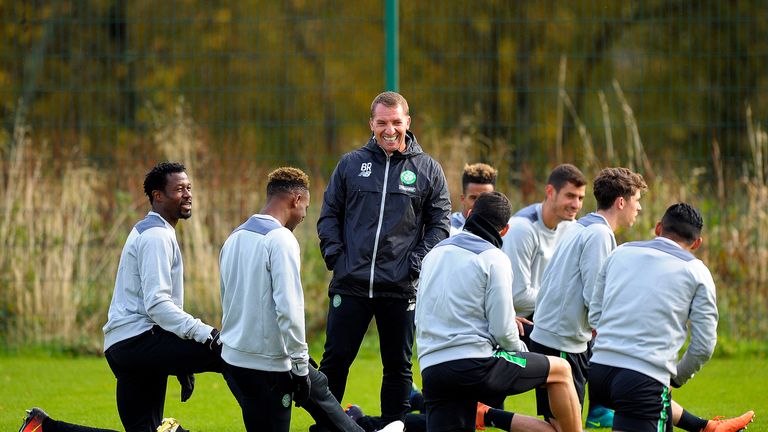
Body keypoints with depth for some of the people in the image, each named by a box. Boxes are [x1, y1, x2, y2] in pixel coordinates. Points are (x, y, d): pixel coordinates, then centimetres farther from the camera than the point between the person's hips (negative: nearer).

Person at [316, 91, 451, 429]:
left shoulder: (427, 169, 5)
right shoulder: (351, 164, 7)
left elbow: (439, 222, 5)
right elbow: (329, 214, 11)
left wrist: (418, 261, -8)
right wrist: (334, 254, -3)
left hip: (401, 288, 0)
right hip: (350, 284, 0)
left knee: (398, 366, 7)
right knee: (335, 360, 1)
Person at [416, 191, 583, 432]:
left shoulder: (434, 254, 18)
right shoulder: (493, 258, -3)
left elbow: (419, 320, 23)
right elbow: (503, 331, -7)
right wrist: (518, 348, 15)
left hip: (431, 370, 6)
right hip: (475, 366, -6)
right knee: (561, 370, 14)